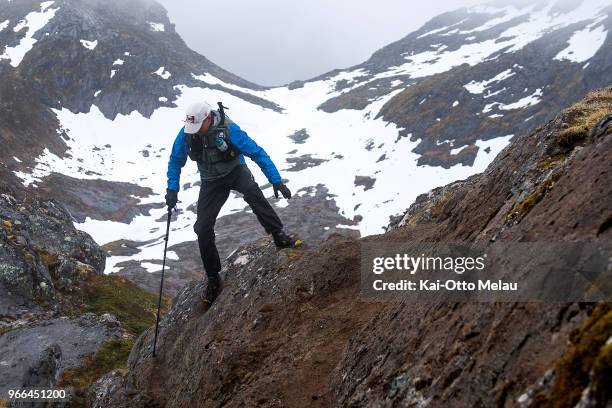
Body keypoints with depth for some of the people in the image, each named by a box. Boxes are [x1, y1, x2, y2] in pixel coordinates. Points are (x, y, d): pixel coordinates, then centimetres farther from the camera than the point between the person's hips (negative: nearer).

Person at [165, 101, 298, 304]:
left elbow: (257, 153, -23)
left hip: (235, 171, -3)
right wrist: (172, 189, -7)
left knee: (251, 191, -39)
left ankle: (280, 236, -35)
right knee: (203, 228, -6)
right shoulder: (186, 134, -15)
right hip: (211, 181, 3)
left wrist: (276, 180, -26)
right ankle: (213, 278, 10)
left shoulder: (228, 129, -25)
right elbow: (175, 161, 3)